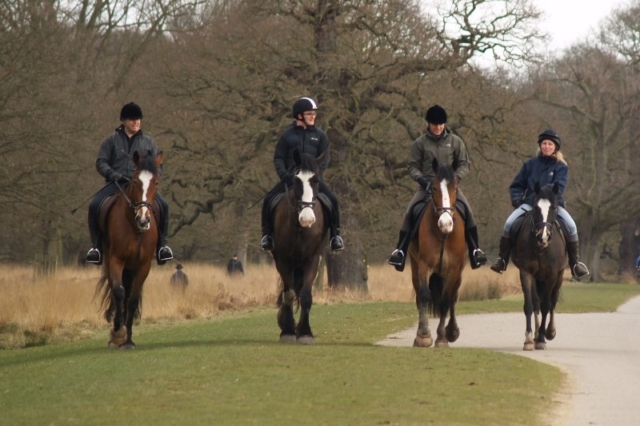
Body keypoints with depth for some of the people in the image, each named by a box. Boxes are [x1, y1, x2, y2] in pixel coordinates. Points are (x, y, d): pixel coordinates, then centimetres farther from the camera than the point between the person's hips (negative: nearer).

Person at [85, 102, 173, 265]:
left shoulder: (147, 142, 15)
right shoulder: (112, 140, 11)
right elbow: (101, 162, 7)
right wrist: (112, 174, -12)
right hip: (116, 183, -1)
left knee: (163, 205, -25)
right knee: (94, 205, -27)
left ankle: (161, 245, -11)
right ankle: (97, 246, -15)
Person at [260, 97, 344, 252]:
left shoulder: (319, 135, 8)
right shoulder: (288, 135, 6)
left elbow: (324, 159, 3)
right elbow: (278, 158, 4)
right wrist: (284, 175, -13)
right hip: (290, 179, 0)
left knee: (332, 200, -21)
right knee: (268, 200, -17)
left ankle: (335, 235, -8)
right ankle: (267, 235, -4)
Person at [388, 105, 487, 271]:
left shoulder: (455, 142, 5)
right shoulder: (420, 143, 4)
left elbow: (464, 164, 7)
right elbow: (412, 166, 5)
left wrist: (455, 177, -12)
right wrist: (420, 179, -14)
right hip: (427, 185, 0)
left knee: (466, 210, -23)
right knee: (410, 212, -22)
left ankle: (474, 250, -16)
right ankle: (401, 250, -16)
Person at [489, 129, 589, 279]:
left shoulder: (561, 166, 4)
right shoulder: (530, 164, 11)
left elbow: (559, 186, -12)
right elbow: (517, 185, 14)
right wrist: (516, 199, -5)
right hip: (529, 204, 1)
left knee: (570, 226, -25)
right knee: (509, 223, -23)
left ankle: (575, 263, -11)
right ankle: (502, 259, -10)